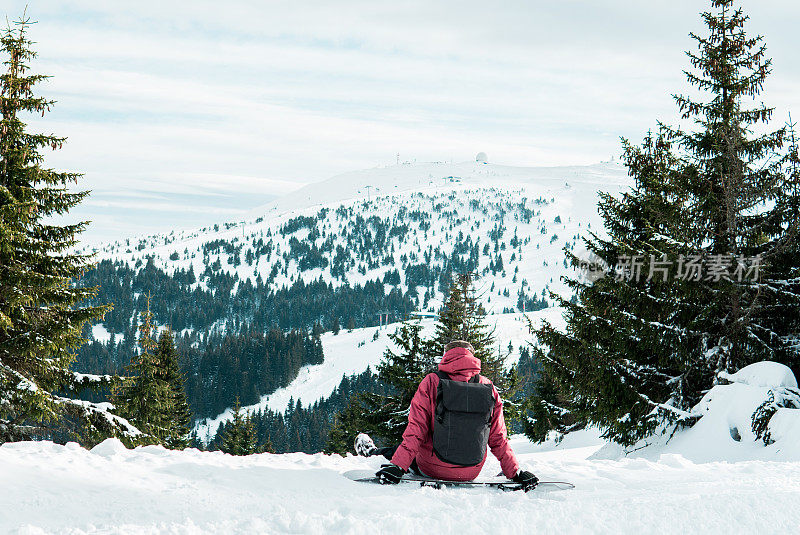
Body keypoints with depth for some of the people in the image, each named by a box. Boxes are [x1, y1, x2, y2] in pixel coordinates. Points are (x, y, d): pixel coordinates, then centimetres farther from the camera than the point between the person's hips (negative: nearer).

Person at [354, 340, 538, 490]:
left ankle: (373, 452, 51)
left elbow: (416, 431, -14)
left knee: (411, 448, 29)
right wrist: (516, 473, 6)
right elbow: (498, 439, -1)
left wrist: (397, 466, -13)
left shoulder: (432, 383, -9)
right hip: (471, 473, 2)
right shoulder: (489, 388, -3)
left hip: (432, 468, -2)